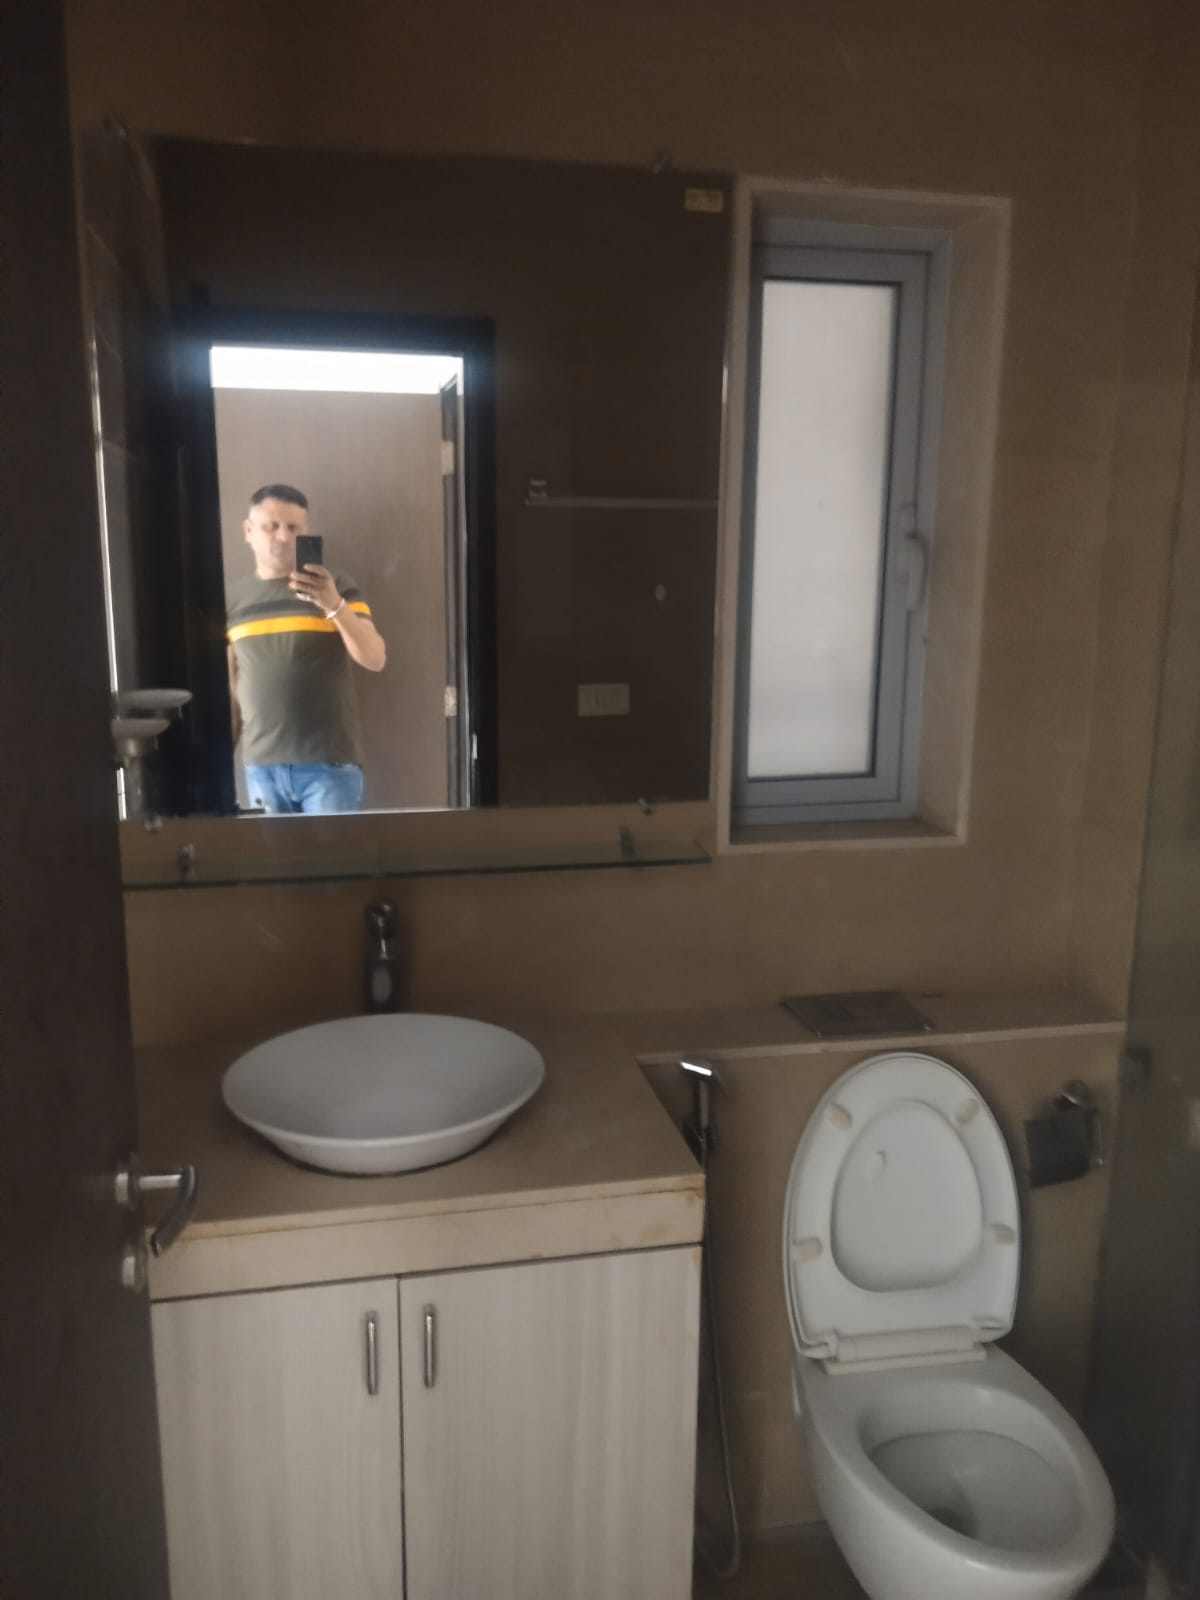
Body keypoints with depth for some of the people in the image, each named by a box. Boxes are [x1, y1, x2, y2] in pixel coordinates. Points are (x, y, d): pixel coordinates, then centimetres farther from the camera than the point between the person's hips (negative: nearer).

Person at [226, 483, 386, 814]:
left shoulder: (337, 587, 0)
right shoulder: (231, 600, 9)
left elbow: (375, 659, -10)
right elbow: (230, 685, 13)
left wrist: (334, 606, -25)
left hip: (330, 763, -3)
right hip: (261, 766, 3)